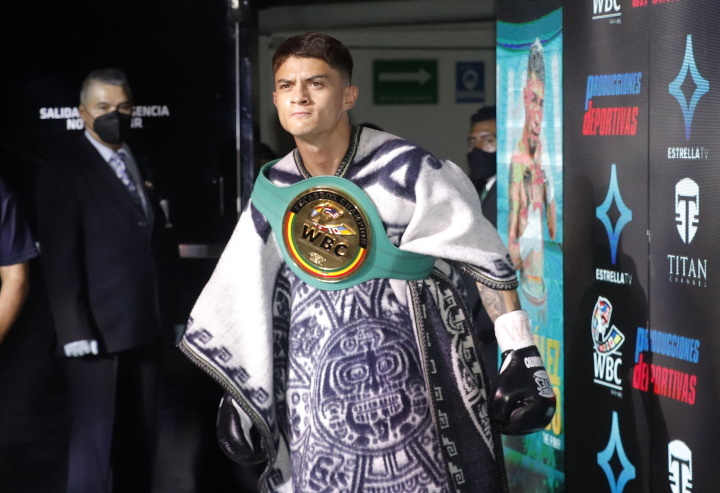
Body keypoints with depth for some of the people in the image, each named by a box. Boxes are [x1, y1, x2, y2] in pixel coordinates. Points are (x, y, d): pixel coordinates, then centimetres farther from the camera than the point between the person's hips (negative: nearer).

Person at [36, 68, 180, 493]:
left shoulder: (142, 167, 15)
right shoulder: (64, 173, -6)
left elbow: (159, 242, 14)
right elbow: (60, 260, -12)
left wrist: (168, 313, 6)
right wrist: (76, 331, -17)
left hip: (148, 327, 6)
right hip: (100, 331, -6)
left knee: (142, 438, 12)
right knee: (95, 438, -1)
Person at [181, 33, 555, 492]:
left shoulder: (406, 170, -11)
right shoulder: (272, 191, 3)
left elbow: (489, 260, -5)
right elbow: (246, 301, 13)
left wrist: (524, 359, -8)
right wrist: (238, 396, 11)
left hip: (410, 381, -4)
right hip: (318, 387, 4)